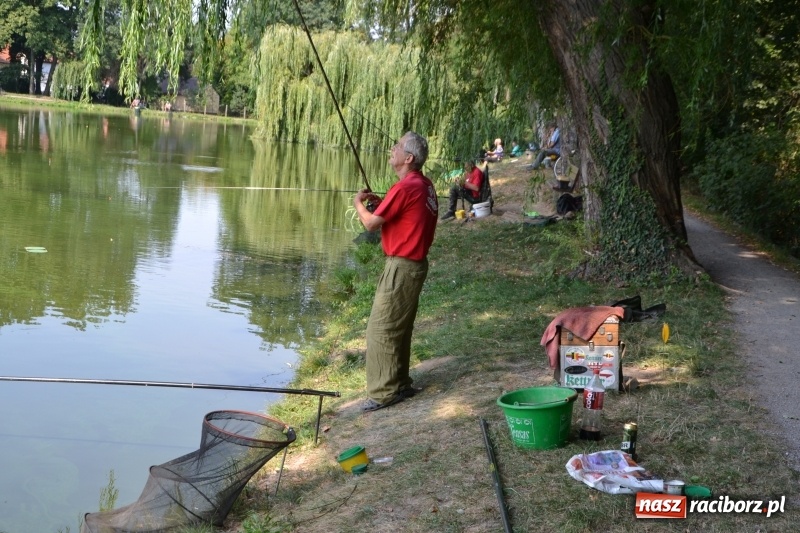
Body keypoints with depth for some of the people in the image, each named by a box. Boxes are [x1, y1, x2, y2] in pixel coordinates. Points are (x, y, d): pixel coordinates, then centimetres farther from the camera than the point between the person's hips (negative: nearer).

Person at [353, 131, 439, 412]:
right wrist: (380, 202, 10)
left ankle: (384, 392, 0)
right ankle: (400, 384, 26)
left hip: (402, 267, -10)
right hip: (415, 264, 10)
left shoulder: (405, 187, -20)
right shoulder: (425, 185, 9)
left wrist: (358, 203, 4)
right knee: (399, 328, 18)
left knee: (381, 330, -4)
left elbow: (371, 223, -15)